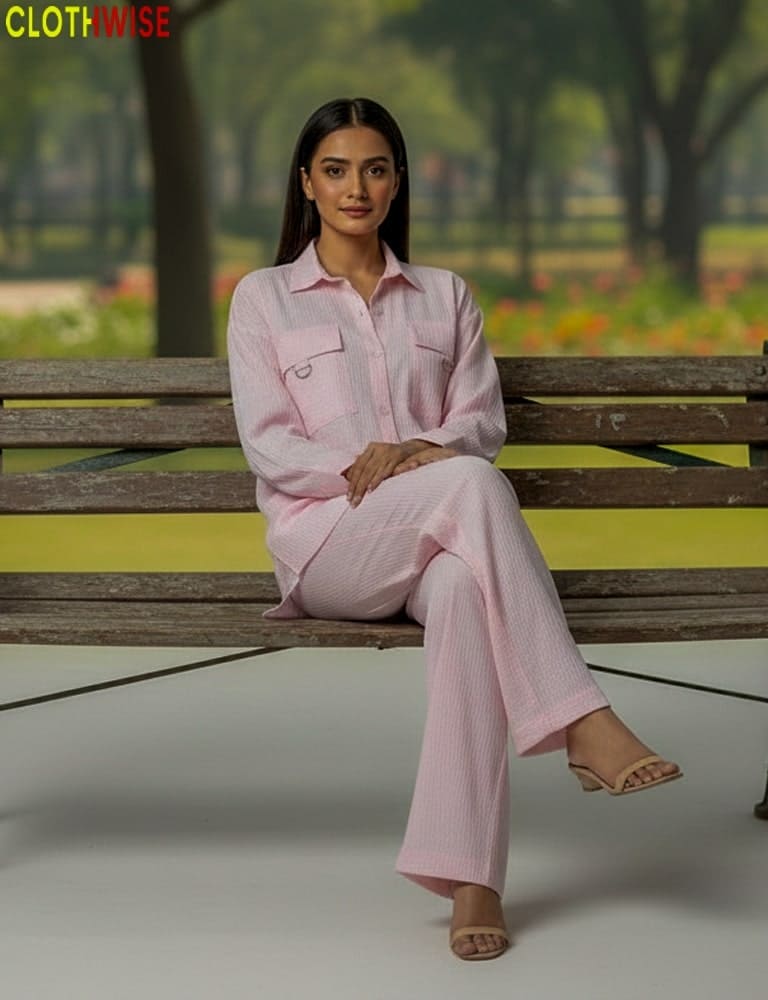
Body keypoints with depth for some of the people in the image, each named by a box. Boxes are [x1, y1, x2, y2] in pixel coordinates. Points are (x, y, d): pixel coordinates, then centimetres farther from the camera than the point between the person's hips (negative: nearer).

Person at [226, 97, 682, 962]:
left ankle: (468, 872, -45)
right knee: (470, 483, -35)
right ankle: (583, 723, -40)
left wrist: (422, 453, -14)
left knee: (465, 590, -39)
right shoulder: (263, 297, 13)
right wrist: (359, 467, -16)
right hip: (325, 538, -2)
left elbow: (482, 421, 9)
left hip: (436, 540, 2)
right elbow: (267, 445, 2)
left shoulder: (445, 296, 20)